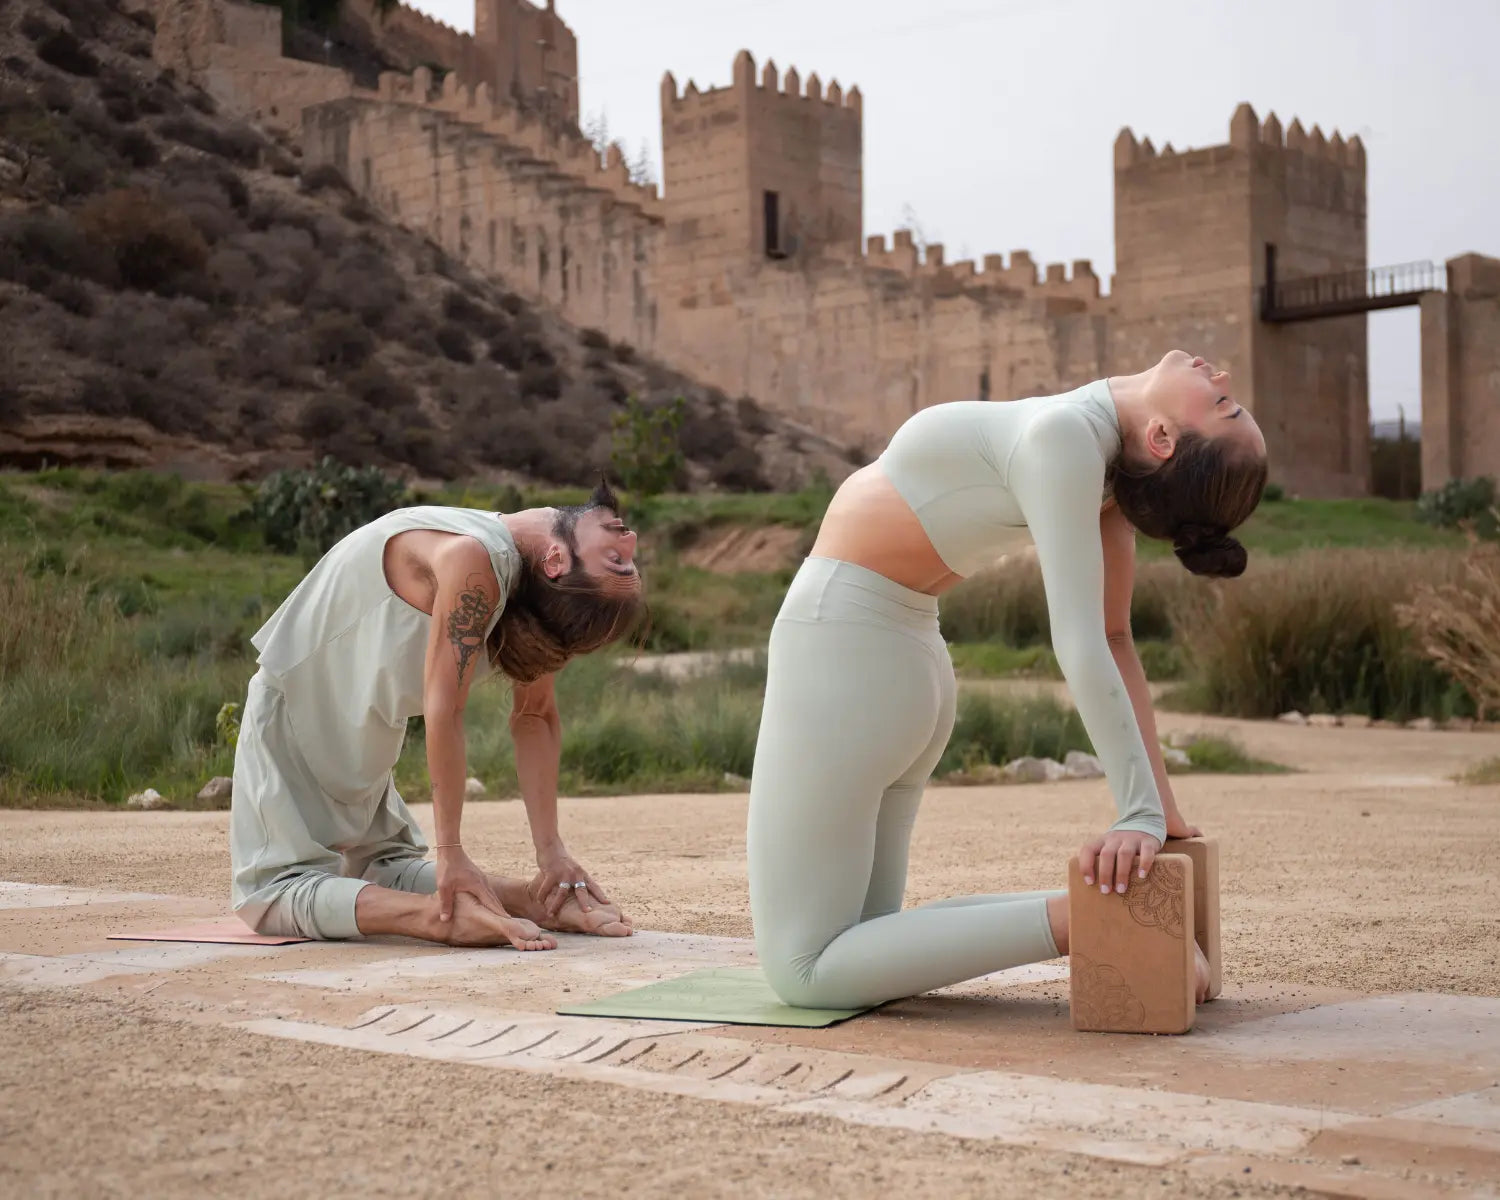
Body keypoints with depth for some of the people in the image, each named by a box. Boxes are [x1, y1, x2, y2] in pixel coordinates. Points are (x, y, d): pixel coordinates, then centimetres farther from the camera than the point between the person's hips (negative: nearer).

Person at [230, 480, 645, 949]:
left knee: (388, 869, -3)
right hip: (295, 711, -6)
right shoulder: (474, 558, -37)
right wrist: (451, 853, -32)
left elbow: (536, 716, -7)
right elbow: (444, 710, -36)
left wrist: (550, 850, -14)